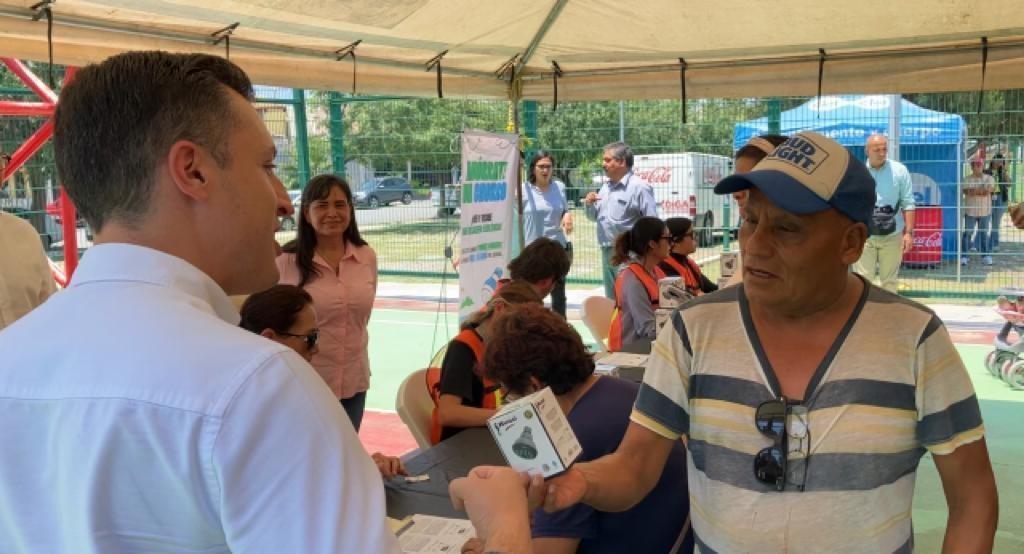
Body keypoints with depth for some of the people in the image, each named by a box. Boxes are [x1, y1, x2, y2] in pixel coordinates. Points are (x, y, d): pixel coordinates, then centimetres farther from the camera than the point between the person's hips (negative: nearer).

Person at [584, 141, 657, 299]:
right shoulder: (606, 187, 15)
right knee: (611, 299, 15)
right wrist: (589, 204, 3)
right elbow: (594, 217, 24)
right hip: (607, 252, 8)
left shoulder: (639, 187, -10)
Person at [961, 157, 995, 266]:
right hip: (970, 211, -1)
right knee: (967, 233, -1)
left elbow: (990, 189, -13)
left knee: (984, 233, 9)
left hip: (985, 211, 1)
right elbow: (967, 191, -15)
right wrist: (983, 191, -13)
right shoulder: (967, 179, 1)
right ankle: (964, 256, 3)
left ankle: (985, 256, 17)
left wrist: (974, 191, -13)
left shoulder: (989, 178, 4)